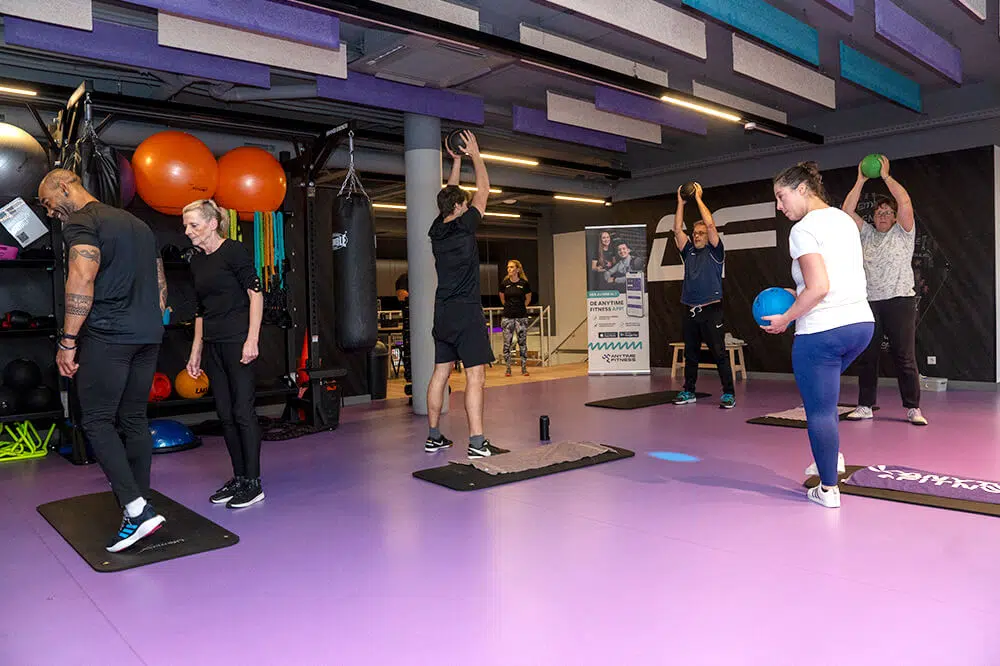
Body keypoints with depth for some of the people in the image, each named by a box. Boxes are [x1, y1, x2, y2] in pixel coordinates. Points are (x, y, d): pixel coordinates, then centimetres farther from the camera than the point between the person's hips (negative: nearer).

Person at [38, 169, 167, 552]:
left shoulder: (81, 223, -5)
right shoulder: (138, 224, 21)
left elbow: (82, 281, -19)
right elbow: (160, 285, 22)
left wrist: (68, 340, -16)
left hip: (106, 336, -8)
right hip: (148, 336, 8)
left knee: (97, 421, -2)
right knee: (134, 420, 11)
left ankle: (137, 509, -13)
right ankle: (139, 505, 14)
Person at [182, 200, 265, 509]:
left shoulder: (234, 251, -7)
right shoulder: (196, 261, 15)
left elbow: (255, 294, -11)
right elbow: (201, 310, 20)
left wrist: (252, 340, -18)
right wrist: (196, 351, 17)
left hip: (238, 341, -8)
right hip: (212, 345, 8)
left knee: (242, 411, -5)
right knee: (225, 414, 9)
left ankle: (253, 483, 4)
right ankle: (239, 478, 20)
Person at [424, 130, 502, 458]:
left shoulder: (437, 230, 8)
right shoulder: (464, 227, -9)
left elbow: (449, 195, 25)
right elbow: (483, 189, 3)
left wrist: (456, 161, 32)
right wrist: (474, 154, 15)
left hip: (442, 313, 8)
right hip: (466, 312, -8)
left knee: (440, 373, 12)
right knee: (475, 376, -8)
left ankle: (434, 437, 19)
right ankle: (477, 443, -11)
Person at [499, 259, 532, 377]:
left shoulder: (524, 283, -5)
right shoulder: (504, 283, -2)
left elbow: (528, 299, 11)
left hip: (521, 317, -1)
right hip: (507, 317, 1)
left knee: (522, 342, 2)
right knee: (507, 343, 2)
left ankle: (524, 368, 10)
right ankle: (508, 368, 10)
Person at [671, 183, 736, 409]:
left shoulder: (714, 252, 2)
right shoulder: (689, 252, 15)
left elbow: (710, 224, -9)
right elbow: (677, 230, 8)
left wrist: (698, 198, -4)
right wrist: (681, 203, 6)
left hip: (711, 310, -5)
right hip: (691, 311, 6)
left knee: (719, 354, -5)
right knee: (690, 355, 12)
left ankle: (729, 394, -1)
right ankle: (688, 391, 20)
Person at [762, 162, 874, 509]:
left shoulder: (803, 230, -13)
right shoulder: (845, 220, 13)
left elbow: (819, 288, -22)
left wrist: (785, 318, -11)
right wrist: (800, 296, 16)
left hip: (821, 331, -9)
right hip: (861, 323, 9)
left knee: (819, 409, 3)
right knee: (823, 387, 30)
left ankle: (828, 489, 13)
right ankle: (832, 456, 30)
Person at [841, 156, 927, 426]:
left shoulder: (903, 232, 6)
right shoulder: (866, 234, 16)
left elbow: (906, 203, -9)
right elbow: (847, 210, 5)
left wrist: (886, 176, -6)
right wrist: (861, 181, 0)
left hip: (900, 301, -3)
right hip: (868, 302, 4)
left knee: (905, 357, -3)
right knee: (866, 357, 5)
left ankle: (913, 408, 3)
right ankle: (865, 406, 12)